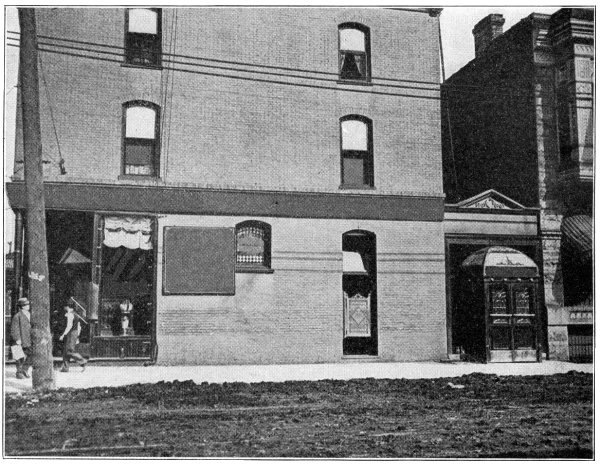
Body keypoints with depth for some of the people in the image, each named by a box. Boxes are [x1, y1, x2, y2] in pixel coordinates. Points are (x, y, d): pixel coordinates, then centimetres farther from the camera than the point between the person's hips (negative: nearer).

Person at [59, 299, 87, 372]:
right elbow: (79, 327, 18)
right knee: (65, 350, 10)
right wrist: (77, 338, 22)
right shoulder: (76, 315, 16)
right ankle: (65, 367, 9)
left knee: (70, 351, -9)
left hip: (70, 334, -9)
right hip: (75, 334, 9)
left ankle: (82, 361, -13)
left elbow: (69, 326, -21)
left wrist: (63, 335, -19)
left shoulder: (70, 315, -12)